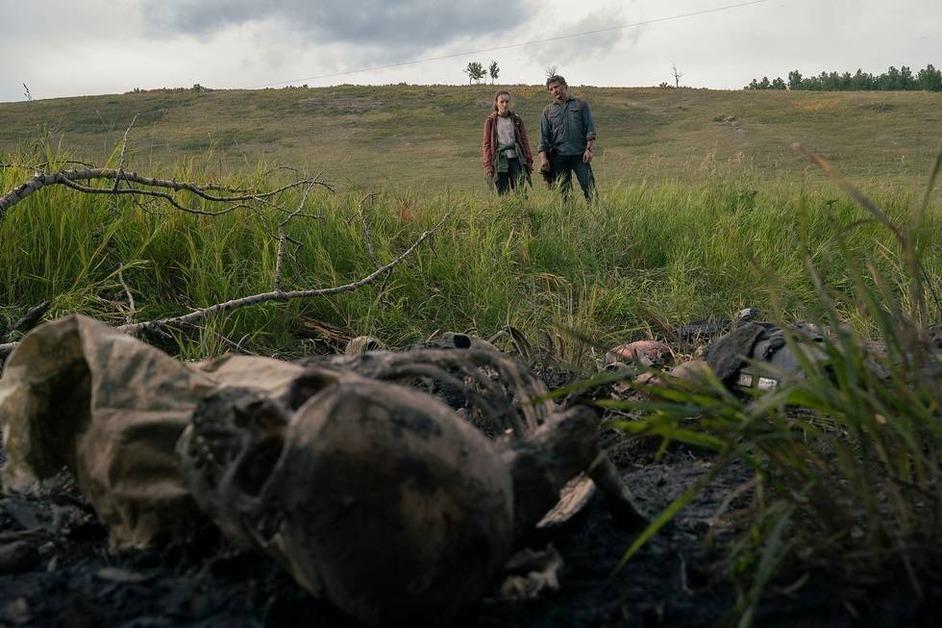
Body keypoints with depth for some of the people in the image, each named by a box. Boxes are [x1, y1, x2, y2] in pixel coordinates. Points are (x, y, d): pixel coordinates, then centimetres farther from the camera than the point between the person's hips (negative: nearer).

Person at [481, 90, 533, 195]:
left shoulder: (517, 120, 12)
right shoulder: (491, 121, 6)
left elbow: (524, 140, 13)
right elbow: (486, 144, 5)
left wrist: (529, 160, 7)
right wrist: (488, 164, -4)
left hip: (516, 159, 1)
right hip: (500, 161, -1)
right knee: (503, 194, -2)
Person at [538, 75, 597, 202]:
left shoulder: (581, 104, 10)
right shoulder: (548, 110, 14)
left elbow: (590, 128, 6)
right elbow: (544, 136, 10)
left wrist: (588, 149, -6)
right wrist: (543, 157, -3)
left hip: (580, 154, -1)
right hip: (559, 156, 1)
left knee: (589, 188, -9)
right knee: (563, 191, 3)